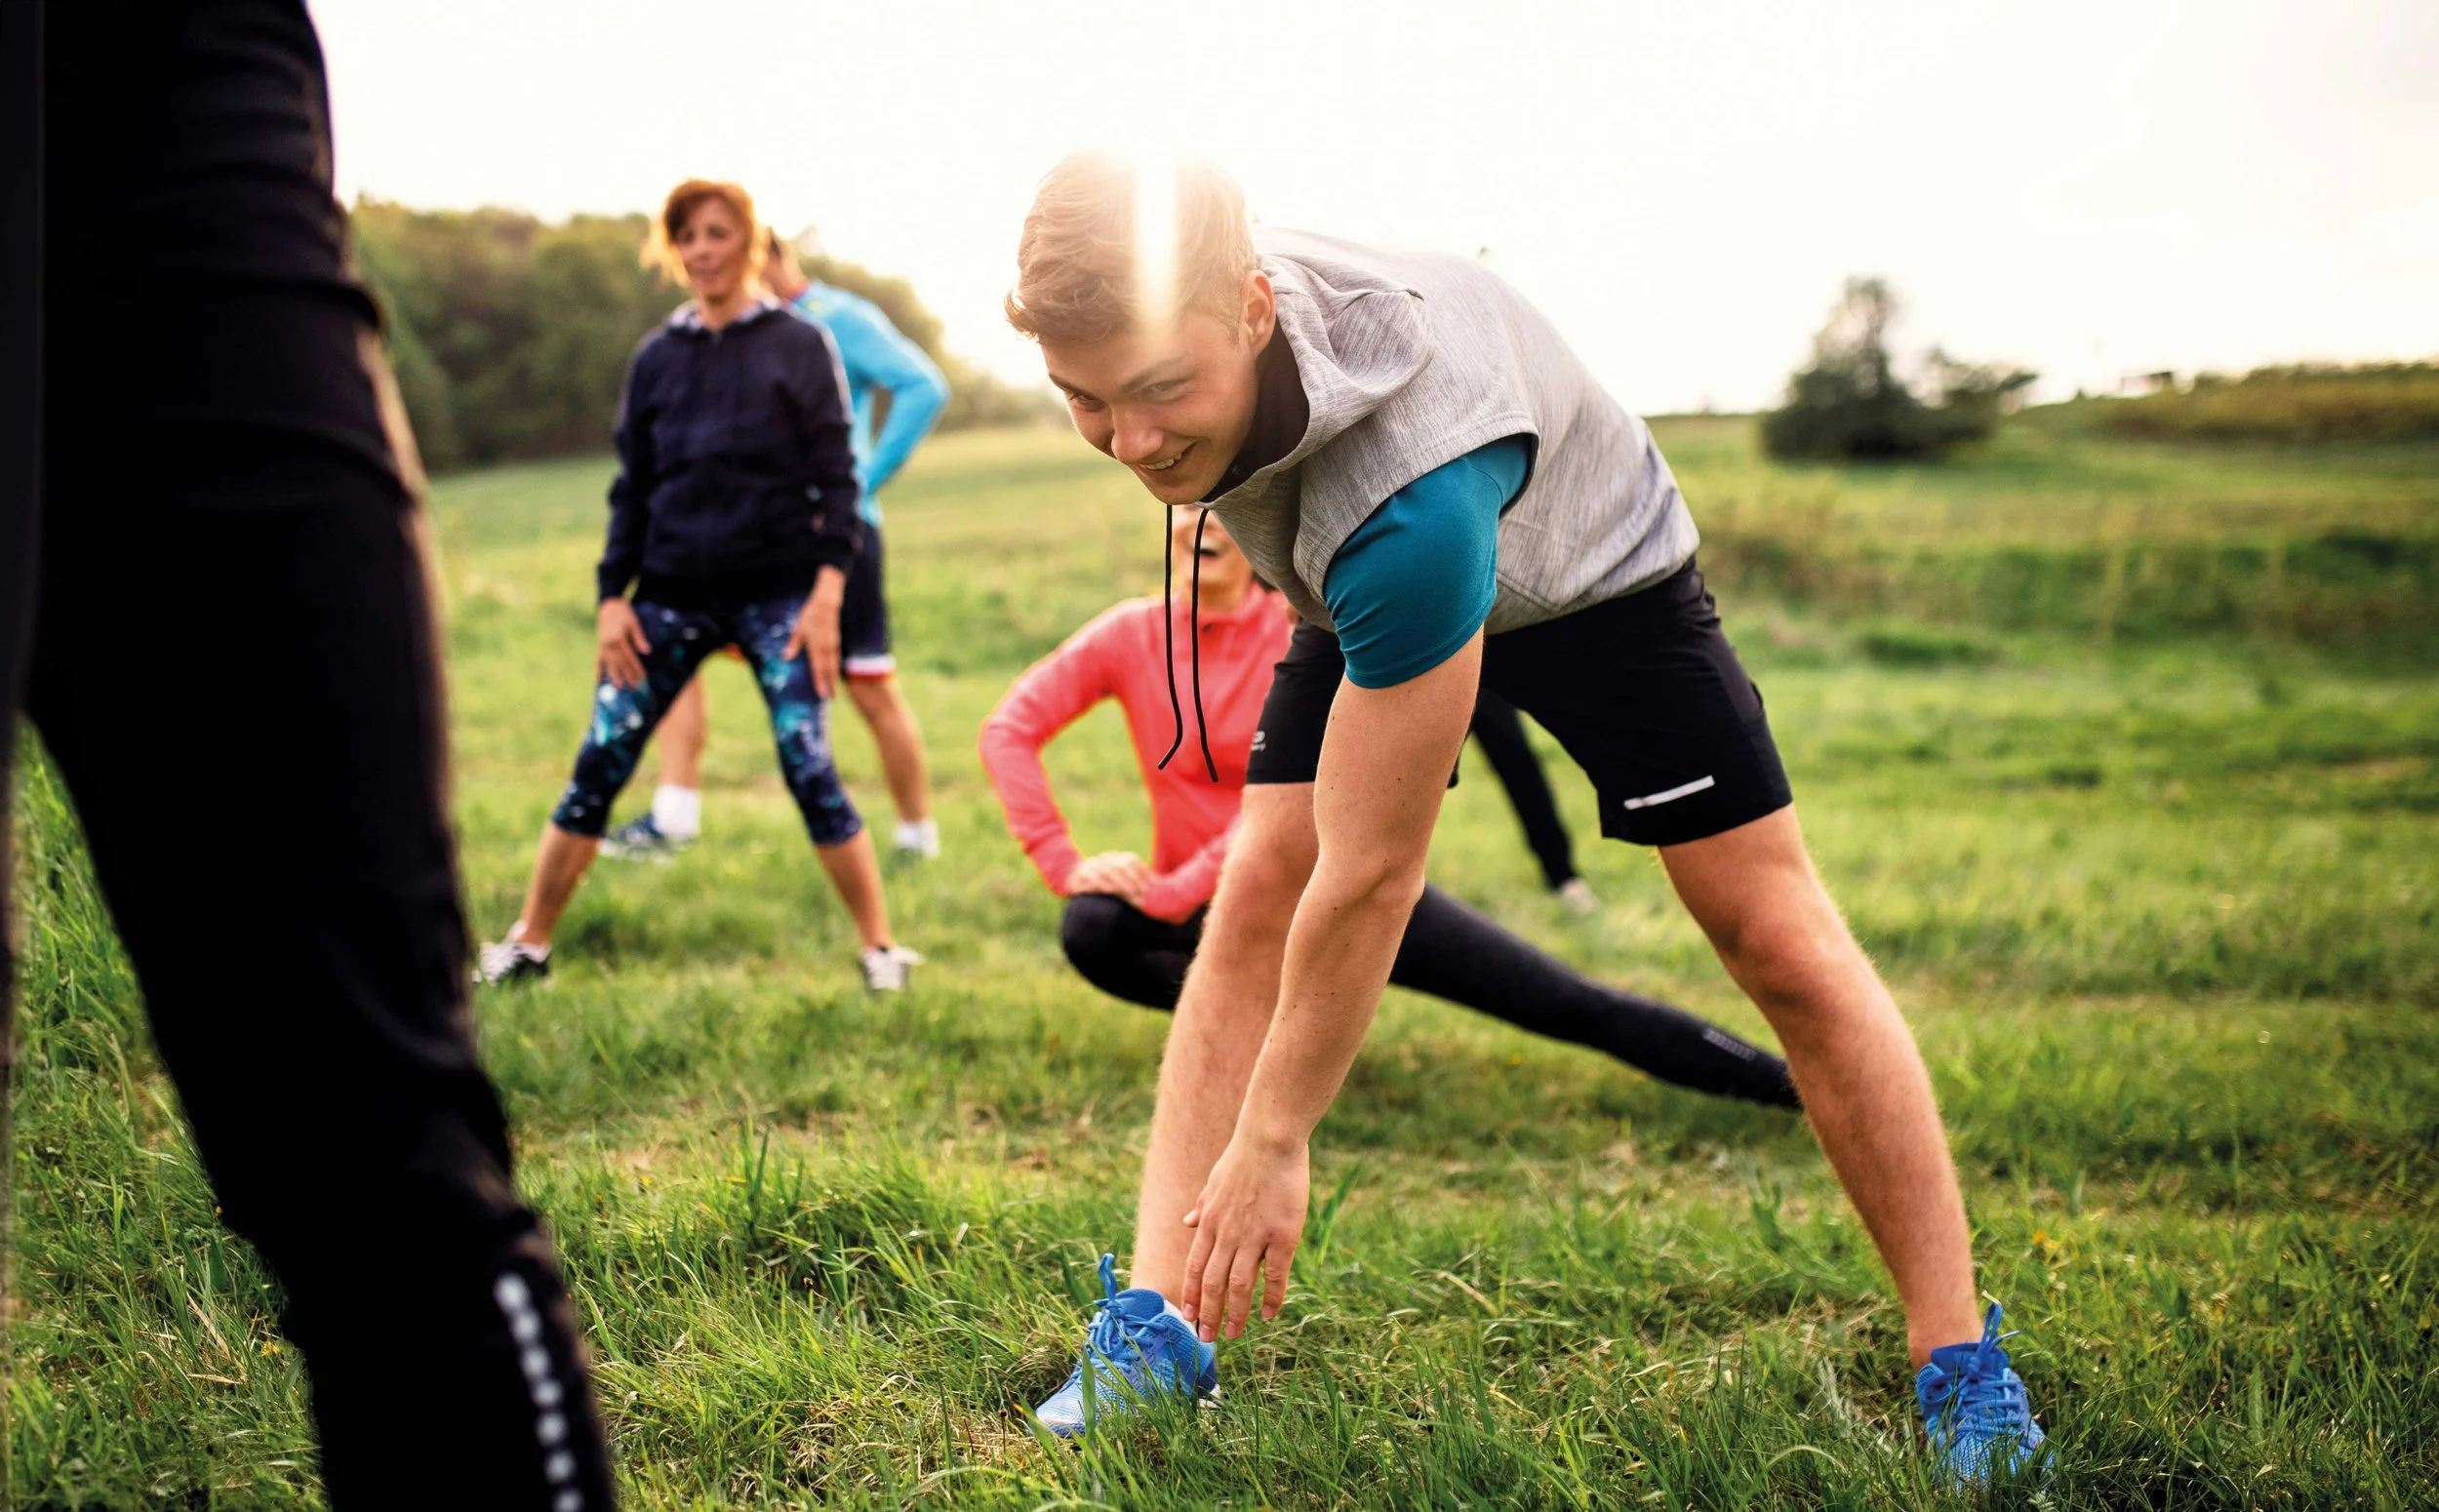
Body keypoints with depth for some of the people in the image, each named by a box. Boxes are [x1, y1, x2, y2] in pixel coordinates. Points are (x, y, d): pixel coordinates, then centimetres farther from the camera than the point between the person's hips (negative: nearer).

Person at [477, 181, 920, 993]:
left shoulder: (799, 345, 2)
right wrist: (612, 596, 3)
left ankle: (882, 948, 2)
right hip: (672, 596, 3)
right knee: (598, 765, 0)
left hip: (778, 593, -3)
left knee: (810, 768, -11)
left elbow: (836, 476, -2)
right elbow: (632, 487, 13)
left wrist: (828, 592, -11)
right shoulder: (656, 357, 10)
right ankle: (528, 945, 11)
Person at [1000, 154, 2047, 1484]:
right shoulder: (1171, 324, -30)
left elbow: (1372, 877, -41)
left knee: (1778, 939, -8)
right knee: (1252, 892, -12)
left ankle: (1962, 1368, 4)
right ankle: (1158, 1326, -11)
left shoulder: (1411, 502, -50)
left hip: (1592, 575, -6)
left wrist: (1274, 1140, -32)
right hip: (1365, 591, 6)